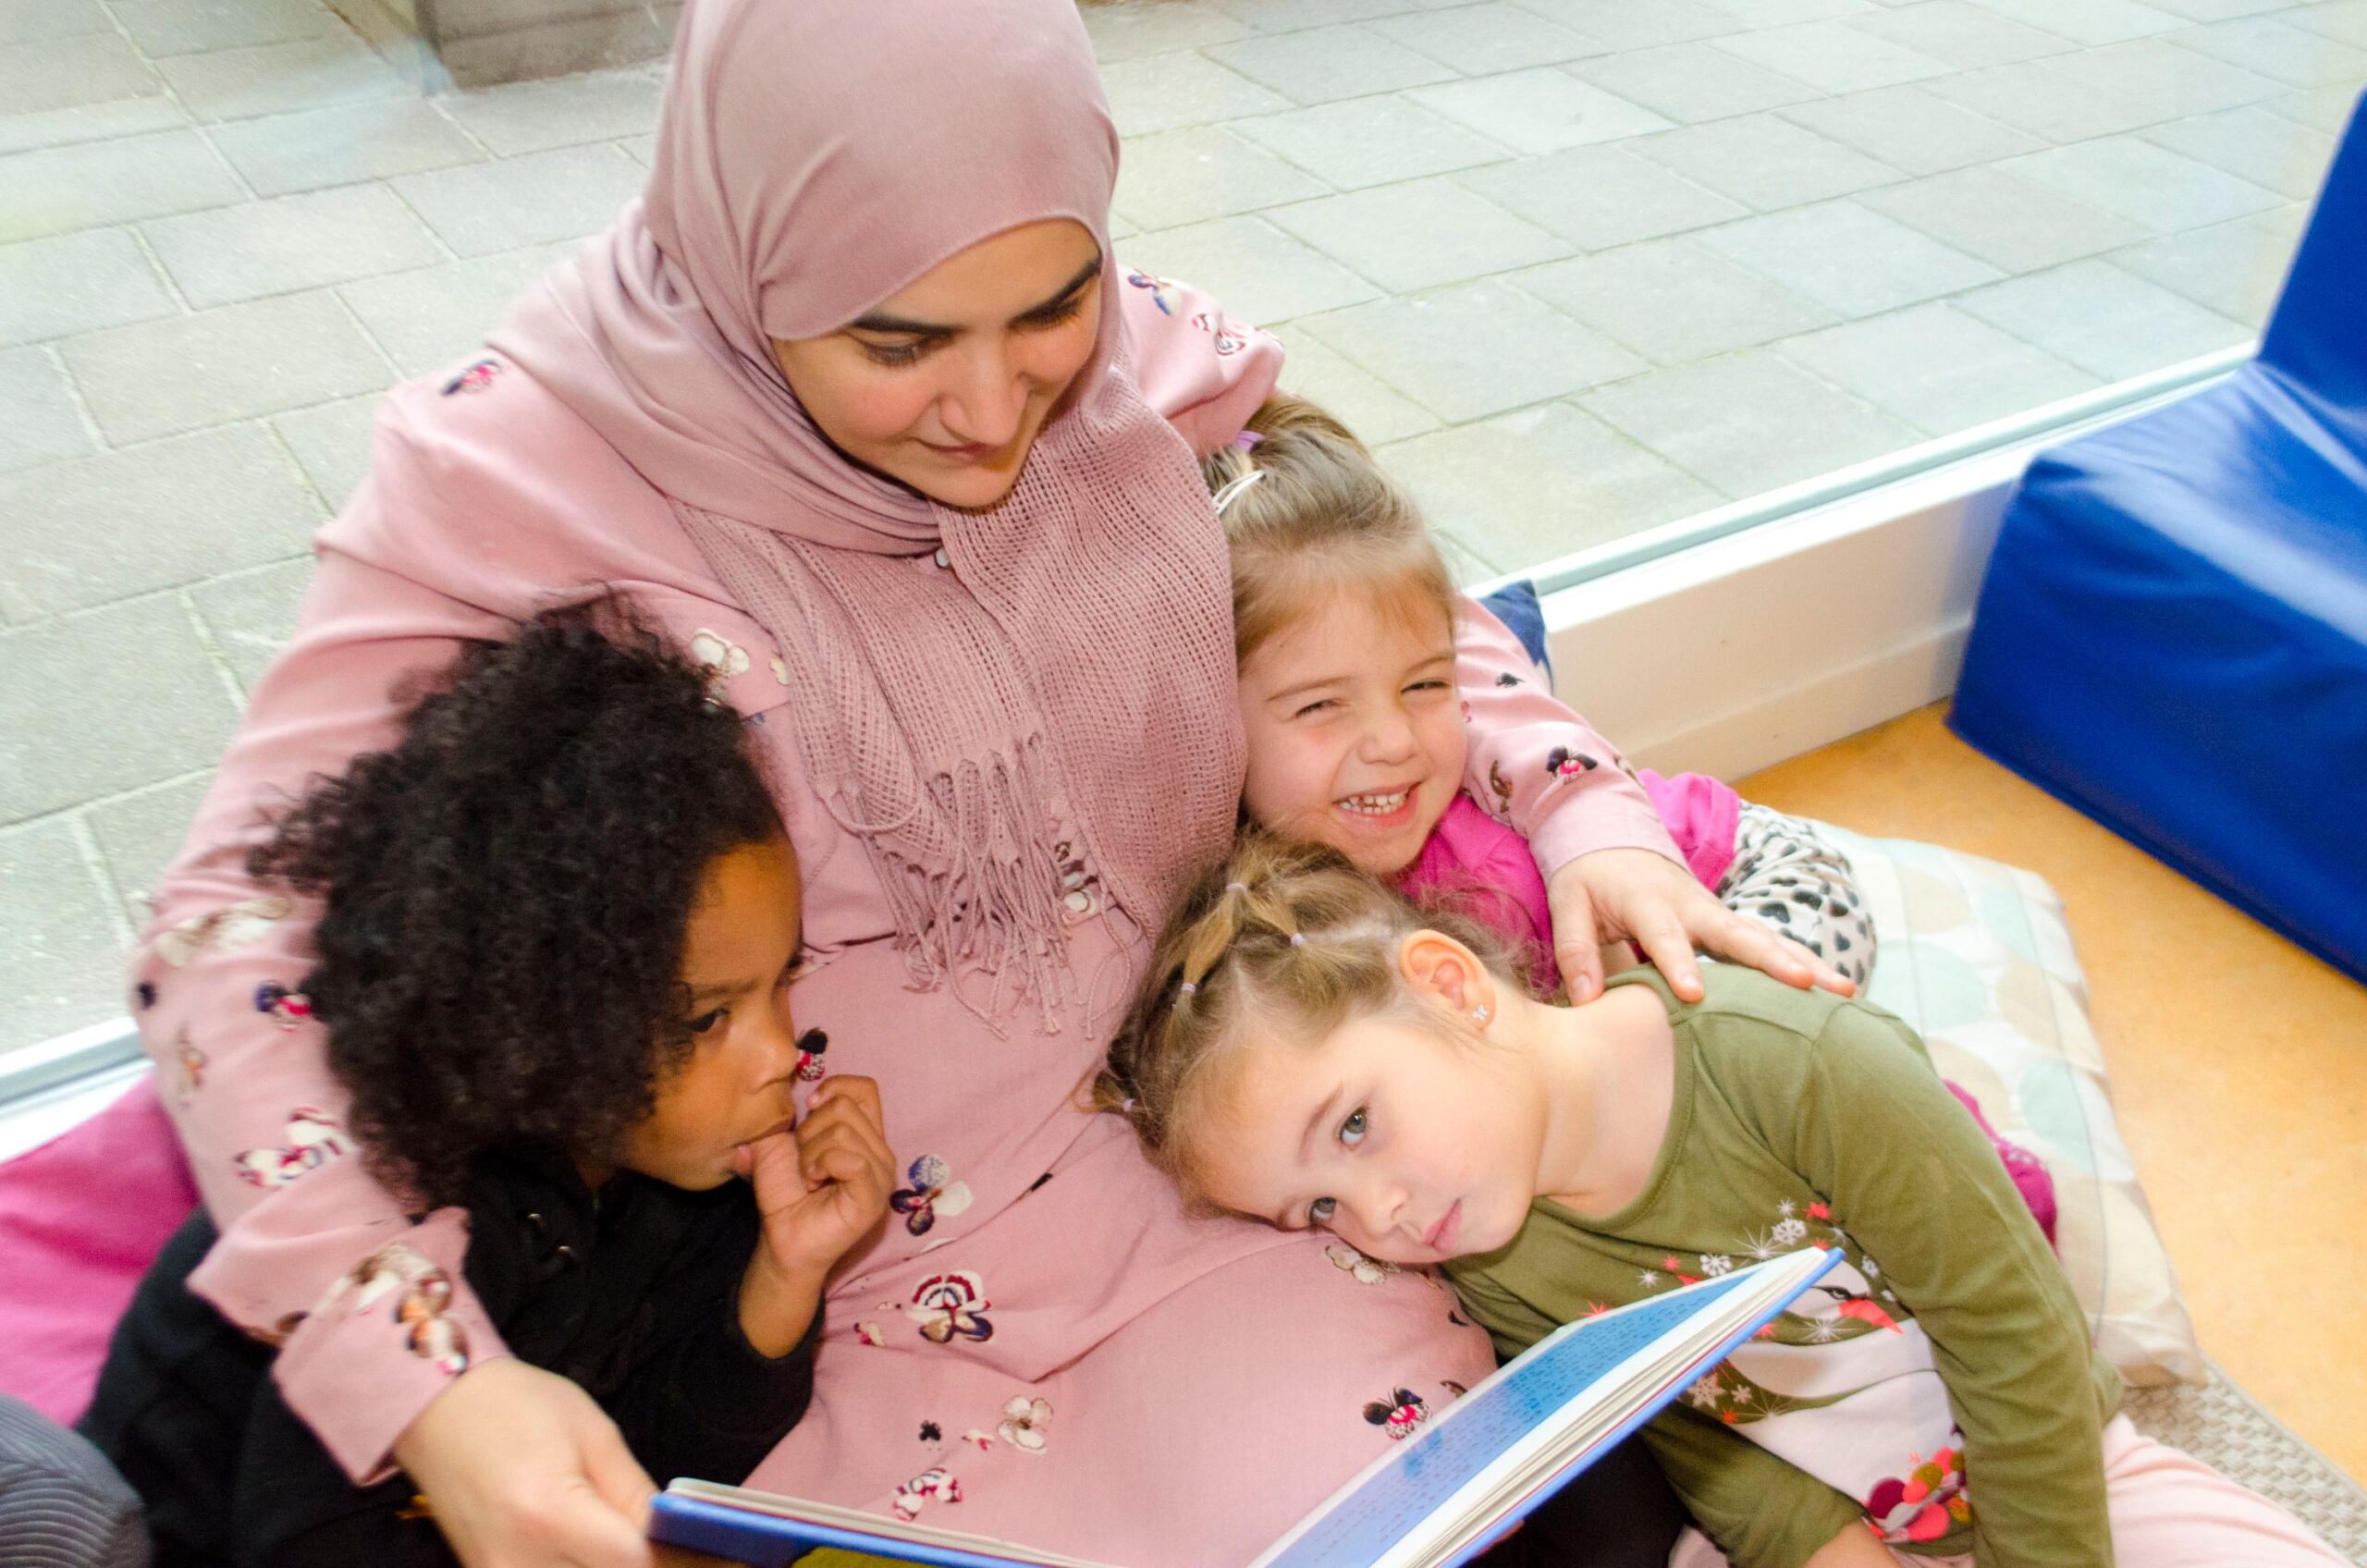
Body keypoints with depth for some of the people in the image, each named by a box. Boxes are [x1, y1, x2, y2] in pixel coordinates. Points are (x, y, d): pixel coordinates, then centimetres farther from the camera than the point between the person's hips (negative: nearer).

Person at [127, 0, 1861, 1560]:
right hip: (826, 1278, -2)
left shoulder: (1143, 373, -6)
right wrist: (433, 1381, -28)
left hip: (1197, 1171, 3)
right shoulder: (525, 479, -16)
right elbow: (242, 921, -14)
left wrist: (1580, 813, -7)